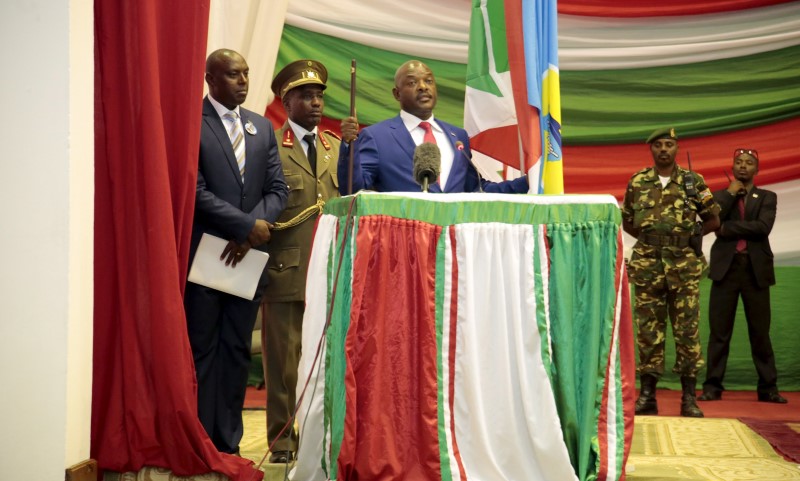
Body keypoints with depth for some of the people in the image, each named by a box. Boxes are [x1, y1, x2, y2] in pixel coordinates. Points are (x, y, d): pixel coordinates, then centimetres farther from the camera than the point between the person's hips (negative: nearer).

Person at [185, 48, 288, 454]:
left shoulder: (262, 127, 12)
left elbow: (277, 189, 8)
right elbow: (196, 192, -14)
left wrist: (250, 232, -8)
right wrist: (248, 225, -14)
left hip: (247, 254, 5)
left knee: (237, 352, 9)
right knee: (202, 352, 1)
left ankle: (227, 444, 16)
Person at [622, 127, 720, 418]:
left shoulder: (693, 182, 3)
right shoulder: (637, 182, 6)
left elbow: (713, 220, 11)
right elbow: (627, 222, 17)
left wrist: (689, 237, 2)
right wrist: (650, 238, 5)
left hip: (685, 266, -1)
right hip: (647, 266, 1)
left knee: (687, 330, 0)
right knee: (648, 330, 4)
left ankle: (689, 398, 6)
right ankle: (647, 396, 11)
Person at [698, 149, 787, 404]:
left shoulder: (767, 197, 9)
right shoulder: (721, 196, 13)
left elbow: (763, 227, -9)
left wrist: (727, 228, -9)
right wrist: (731, 193, -4)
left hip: (756, 269, 0)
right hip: (726, 267, 0)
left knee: (760, 331, 3)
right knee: (719, 330, 0)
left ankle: (768, 387, 9)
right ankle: (713, 385, 3)